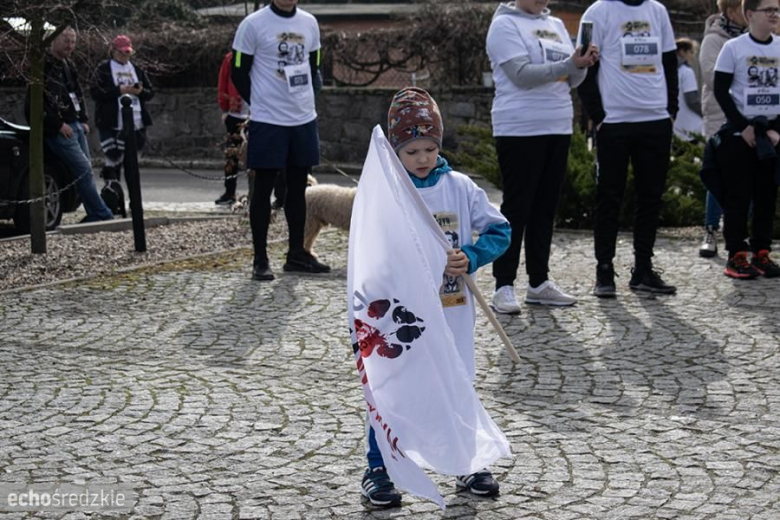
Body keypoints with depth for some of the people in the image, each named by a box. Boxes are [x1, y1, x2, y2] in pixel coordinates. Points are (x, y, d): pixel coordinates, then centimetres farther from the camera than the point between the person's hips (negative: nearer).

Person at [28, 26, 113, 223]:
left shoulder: (68, 66, 16)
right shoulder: (43, 66, -13)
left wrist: (83, 120, 15)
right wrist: (59, 125, -17)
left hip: (75, 126, 9)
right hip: (58, 130, -9)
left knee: (86, 168, 7)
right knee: (84, 170, -13)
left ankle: (94, 215, 13)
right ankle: (103, 215, -11)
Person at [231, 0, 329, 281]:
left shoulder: (309, 23, 7)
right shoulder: (253, 24, -8)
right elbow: (239, 73, -5)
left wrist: (308, 98, 4)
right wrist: (260, 104, -4)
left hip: (304, 119, 5)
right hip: (267, 121, -5)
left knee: (298, 187, 12)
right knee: (263, 188, 1)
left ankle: (296, 253, 22)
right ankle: (260, 260, 7)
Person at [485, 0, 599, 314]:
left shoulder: (556, 25, 15)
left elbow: (570, 80, 15)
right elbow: (522, 75, -17)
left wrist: (584, 64, -6)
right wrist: (570, 65, -24)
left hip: (558, 128, 7)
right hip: (520, 131, -7)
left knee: (545, 207, 10)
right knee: (517, 208, -5)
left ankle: (539, 282, 17)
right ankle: (504, 286, 0)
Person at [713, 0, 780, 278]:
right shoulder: (733, 48, -4)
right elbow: (721, 91, -4)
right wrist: (744, 127, -9)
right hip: (739, 133, -3)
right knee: (738, 195, -3)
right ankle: (737, 255, 2)